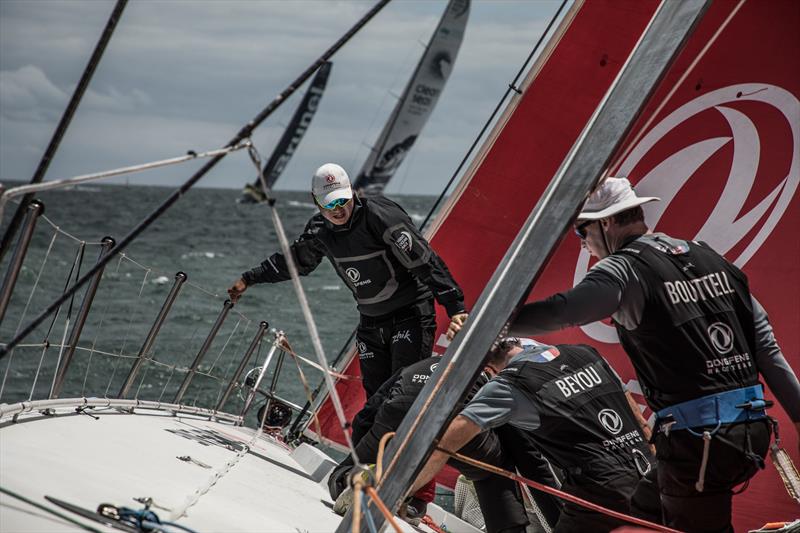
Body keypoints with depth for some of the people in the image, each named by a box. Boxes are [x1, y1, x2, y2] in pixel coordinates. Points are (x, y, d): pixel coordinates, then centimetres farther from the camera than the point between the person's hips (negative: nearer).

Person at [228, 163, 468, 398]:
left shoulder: (380, 215, -20)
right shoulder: (320, 230, 1)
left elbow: (424, 260, -23)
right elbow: (297, 260, 22)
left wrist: (454, 306, -29)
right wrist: (249, 279, 28)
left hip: (410, 314, -6)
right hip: (371, 323, 6)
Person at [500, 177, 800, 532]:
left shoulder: (626, 269, -7)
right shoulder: (708, 257, 15)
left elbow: (560, 313, -22)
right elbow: (767, 348, 14)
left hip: (698, 440, -8)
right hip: (753, 432, 8)